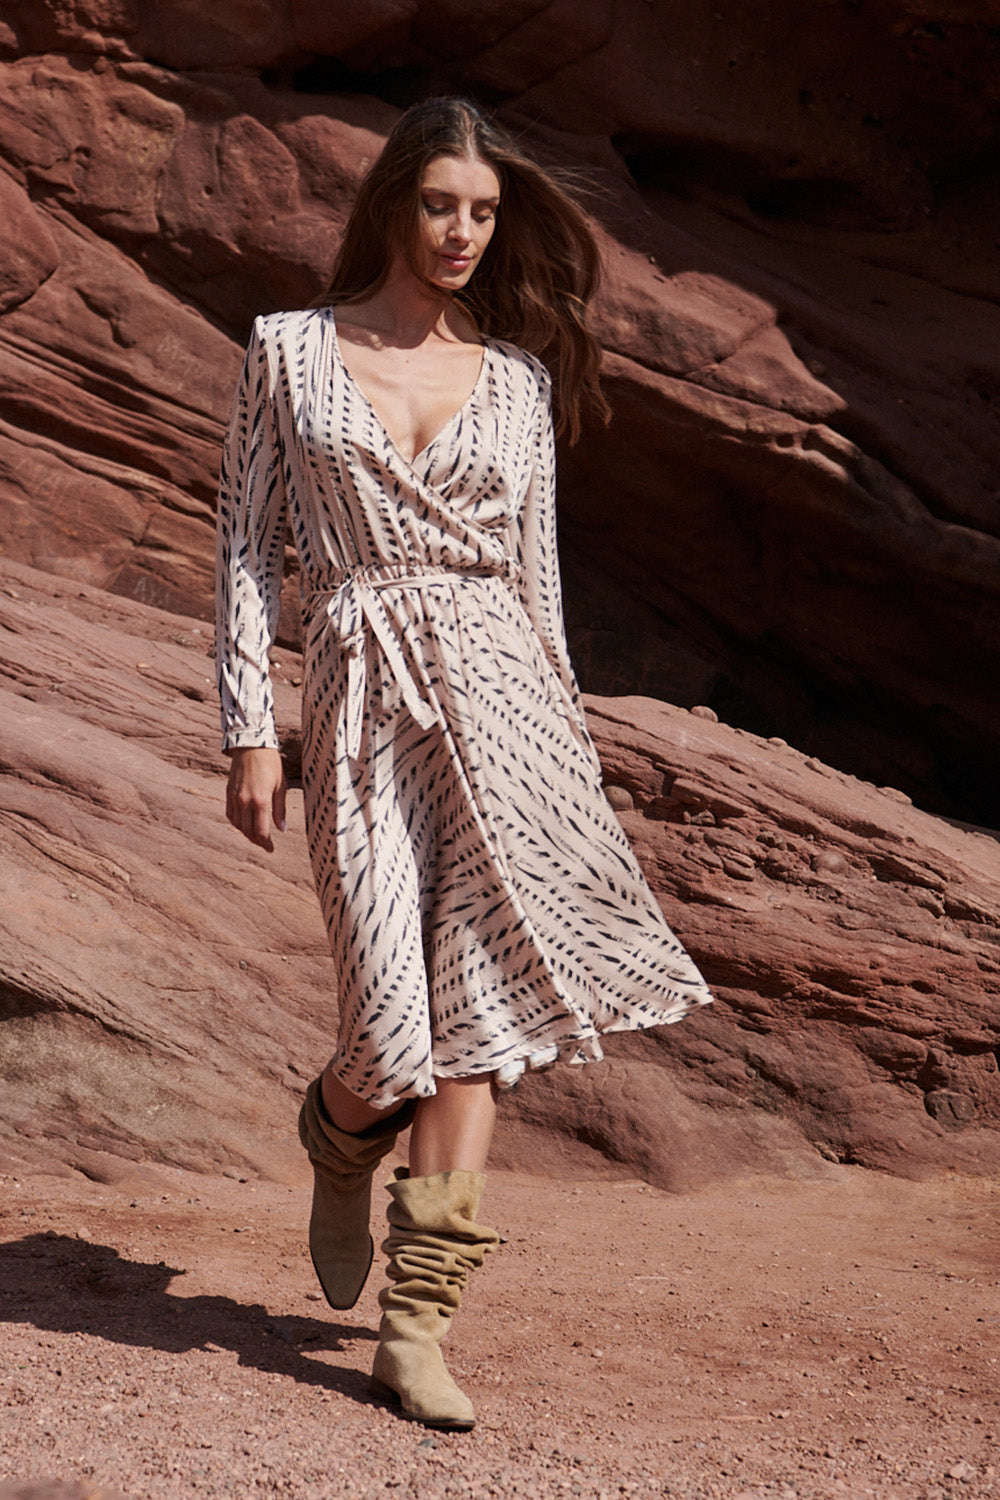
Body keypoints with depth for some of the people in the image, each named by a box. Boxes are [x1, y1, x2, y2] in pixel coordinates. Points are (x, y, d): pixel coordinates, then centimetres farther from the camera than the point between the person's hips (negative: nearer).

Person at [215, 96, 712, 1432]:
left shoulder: (519, 372, 12)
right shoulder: (291, 351, 7)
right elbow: (249, 548, 5)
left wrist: (565, 726, 15)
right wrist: (249, 732, -2)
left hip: (495, 683, 2)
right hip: (362, 691, -2)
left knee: (478, 998, -7)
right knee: (400, 1010, -7)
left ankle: (417, 1322, -1)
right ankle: (340, 1133, 32)